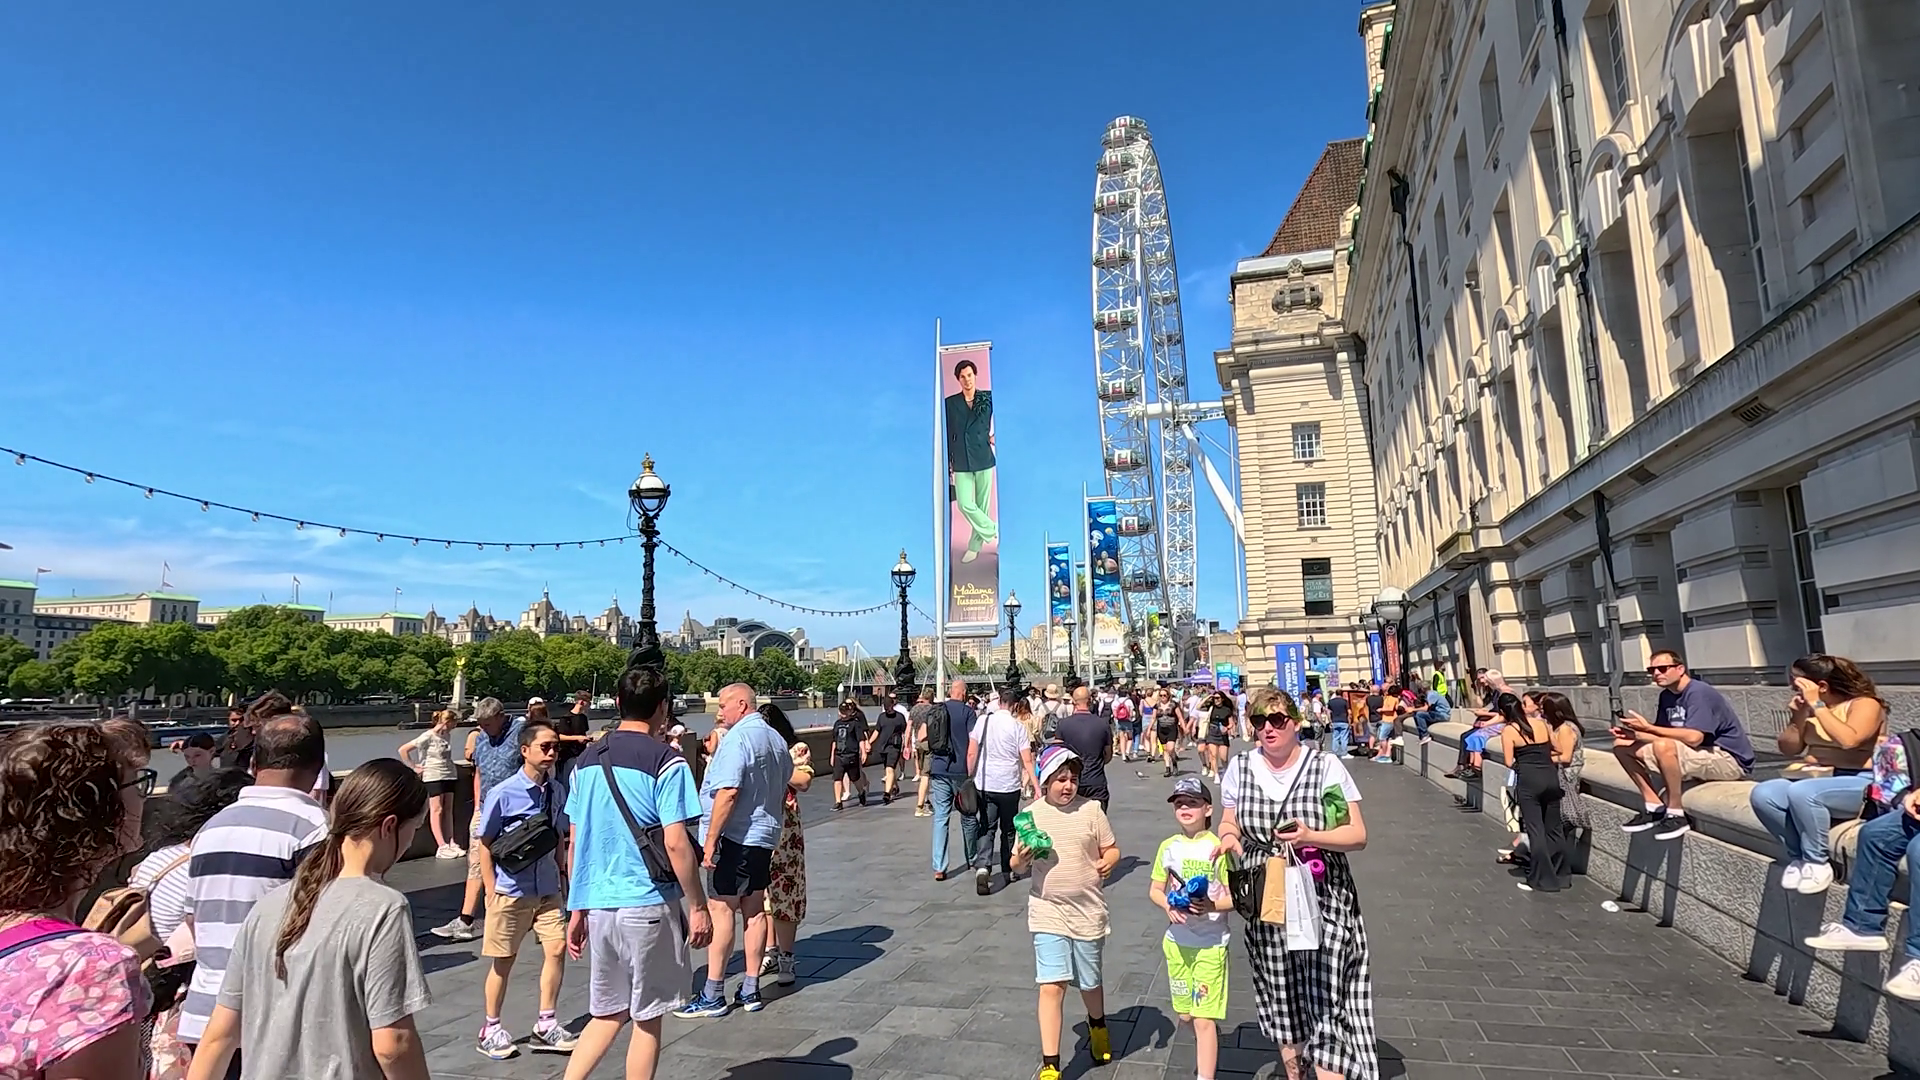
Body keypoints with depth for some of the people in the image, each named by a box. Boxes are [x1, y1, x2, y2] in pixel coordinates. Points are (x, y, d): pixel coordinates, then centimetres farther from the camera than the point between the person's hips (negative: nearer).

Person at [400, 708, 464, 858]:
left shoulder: (447, 735, 8)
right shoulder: (428, 736, -12)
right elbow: (403, 750, -13)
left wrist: (451, 765, 8)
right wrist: (414, 767, -10)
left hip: (449, 775, 6)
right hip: (433, 776, -6)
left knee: (448, 810, 8)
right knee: (437, 810, -4)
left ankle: (450, 844, 11)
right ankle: (441, 847, -5)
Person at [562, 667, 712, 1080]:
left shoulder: (587, 759, 7)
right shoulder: (666, 761, -13)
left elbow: (575, 843, 11)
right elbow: (675, 843, -16)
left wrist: (577, 909, 18)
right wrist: (698, 907, -7)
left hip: (597, 905, 6)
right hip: (647, 905, -6)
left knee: (606, 1014, 19)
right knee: (647, 1020, 10)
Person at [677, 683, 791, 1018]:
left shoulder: (737, 738, -16)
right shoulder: (776, 739, 11)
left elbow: (728, 792, -23)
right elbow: (783, 788, 19)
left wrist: (710, 839, -20)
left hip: (735, 837, -9)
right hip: (766, 836, 9)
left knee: (721, 909, -2)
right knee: (753, 910, 12)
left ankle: (713, 996, 3)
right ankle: (750, 991, 19)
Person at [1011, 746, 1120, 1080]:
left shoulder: (1091, 809, -7)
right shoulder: (1032, 813, -5)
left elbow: (1112, 849, 1)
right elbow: (1017, 866, 1)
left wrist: (1107, 862, -21)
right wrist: (1022, 859, -21)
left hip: (1088, 912, 1)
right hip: (1048, 913, 0)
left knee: (1089, 982, 18)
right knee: (1051, 987, -6)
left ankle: (1097, 1026, 49)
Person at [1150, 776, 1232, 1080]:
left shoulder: (1218, 848, -13)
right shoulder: (1168, 847, 1)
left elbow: (1236, 896, -10)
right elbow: (1155, 889, 9)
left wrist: (1212, 905, -27)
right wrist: (1168, 906, -11)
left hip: (1210, 944, -5)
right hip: (1177, 941, 5)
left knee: (1204, 1019, -6)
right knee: (1184, 1015, 18)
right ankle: (1209, 1045, 47)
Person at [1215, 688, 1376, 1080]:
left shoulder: (1326, 766, -8)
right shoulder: (1240, 767, 0)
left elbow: (1358, 835, -8)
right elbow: (1228, 822, 12)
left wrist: (1311, 837, -25)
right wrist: (1228, 836, -11)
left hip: (1321, 902, -3)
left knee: (1324, 999, -5)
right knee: (1282, 1002, 15)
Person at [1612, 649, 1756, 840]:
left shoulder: (1699, 693, -19)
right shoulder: (1666, 696, 7)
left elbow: (1694, 737, -32)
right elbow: (1663, 736, 4)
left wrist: (1648, 727, -29)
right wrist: (1634, 734, -14)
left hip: (1730, 760, -9)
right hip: (1699, 758, 9)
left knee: (1663, 747, -38)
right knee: (1622, 745, 1)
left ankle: (1676, 814, -22)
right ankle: (1655, 807, 0)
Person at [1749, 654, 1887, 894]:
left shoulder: (1865, 704, -8)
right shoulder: (1810, 706, 10)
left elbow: (1848, 740, -28)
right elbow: (1788, 749, 12)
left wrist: (1817, 705, -22)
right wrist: (1797, 717, -3)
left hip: (1861, 784, -6)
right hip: (1817, 778, 7)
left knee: (1801, 792, -36)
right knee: (1761, 794, -22)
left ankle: (1817, 862, -16)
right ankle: (1799, 855, -5)